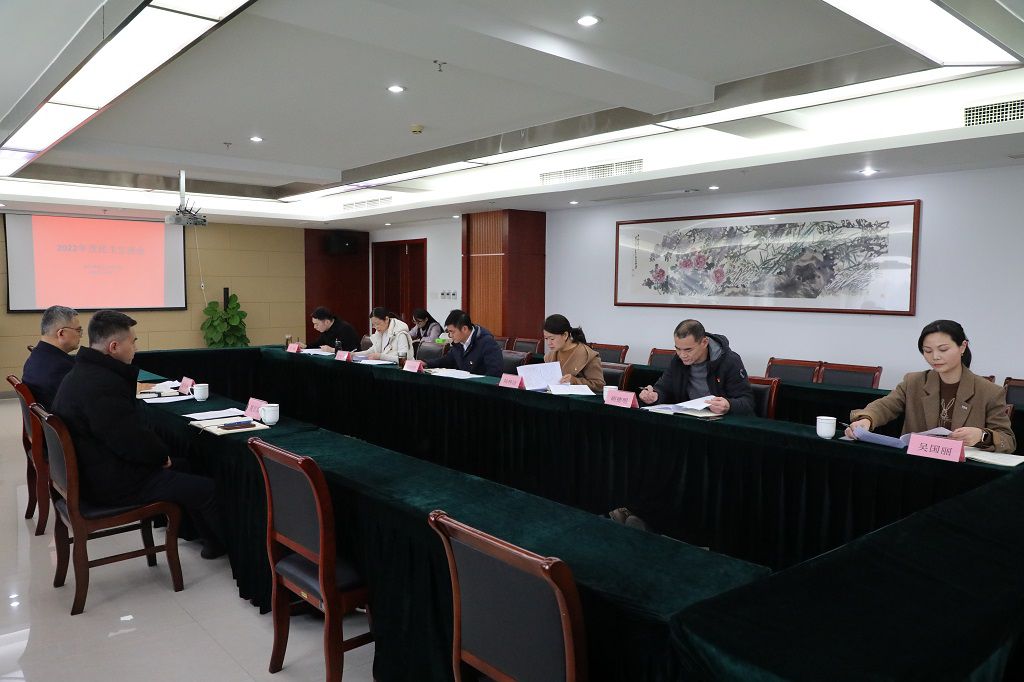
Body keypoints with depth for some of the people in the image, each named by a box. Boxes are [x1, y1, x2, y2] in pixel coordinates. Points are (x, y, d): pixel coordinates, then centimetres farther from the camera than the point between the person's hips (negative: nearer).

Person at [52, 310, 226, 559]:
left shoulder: (80, 374, 8)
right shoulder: (103, 385, -28)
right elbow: (133, 440, -26)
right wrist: (162, 456, -9)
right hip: (114, 484, -11)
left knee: (182, 468, 21)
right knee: (206, 488, -7)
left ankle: (211, 539, 26)